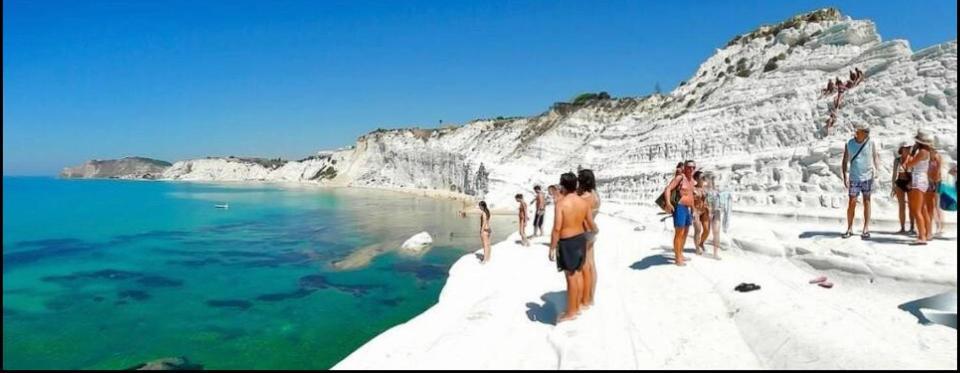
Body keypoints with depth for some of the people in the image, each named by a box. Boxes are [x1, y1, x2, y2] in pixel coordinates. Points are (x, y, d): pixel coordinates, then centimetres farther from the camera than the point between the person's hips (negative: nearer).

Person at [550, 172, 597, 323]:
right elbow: (591, 224, 8)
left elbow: (557, 229, -22)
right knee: (578, 274, 16)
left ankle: (570, 312, 11)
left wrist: (552, 248, -14)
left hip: (567, 243, -7)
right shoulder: (584, 202, 0)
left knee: (571, 277, 0)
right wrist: (595, 231, 31)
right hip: (580, 239, 7)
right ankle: (577, 307, 29)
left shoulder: (560, 204, -19)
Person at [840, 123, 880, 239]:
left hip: (867, 177, 0)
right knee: (851, 203, 1)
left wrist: (875, 168, -13)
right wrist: (845, 177, -6)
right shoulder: (849, 144, -2)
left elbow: (876, 156, 6)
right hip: (854, 178, 0)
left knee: (866, 201, 2)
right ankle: (849, 229, 10)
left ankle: (866, 229, 5)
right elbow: (845, 161, 1)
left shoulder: (870, 143, -3)